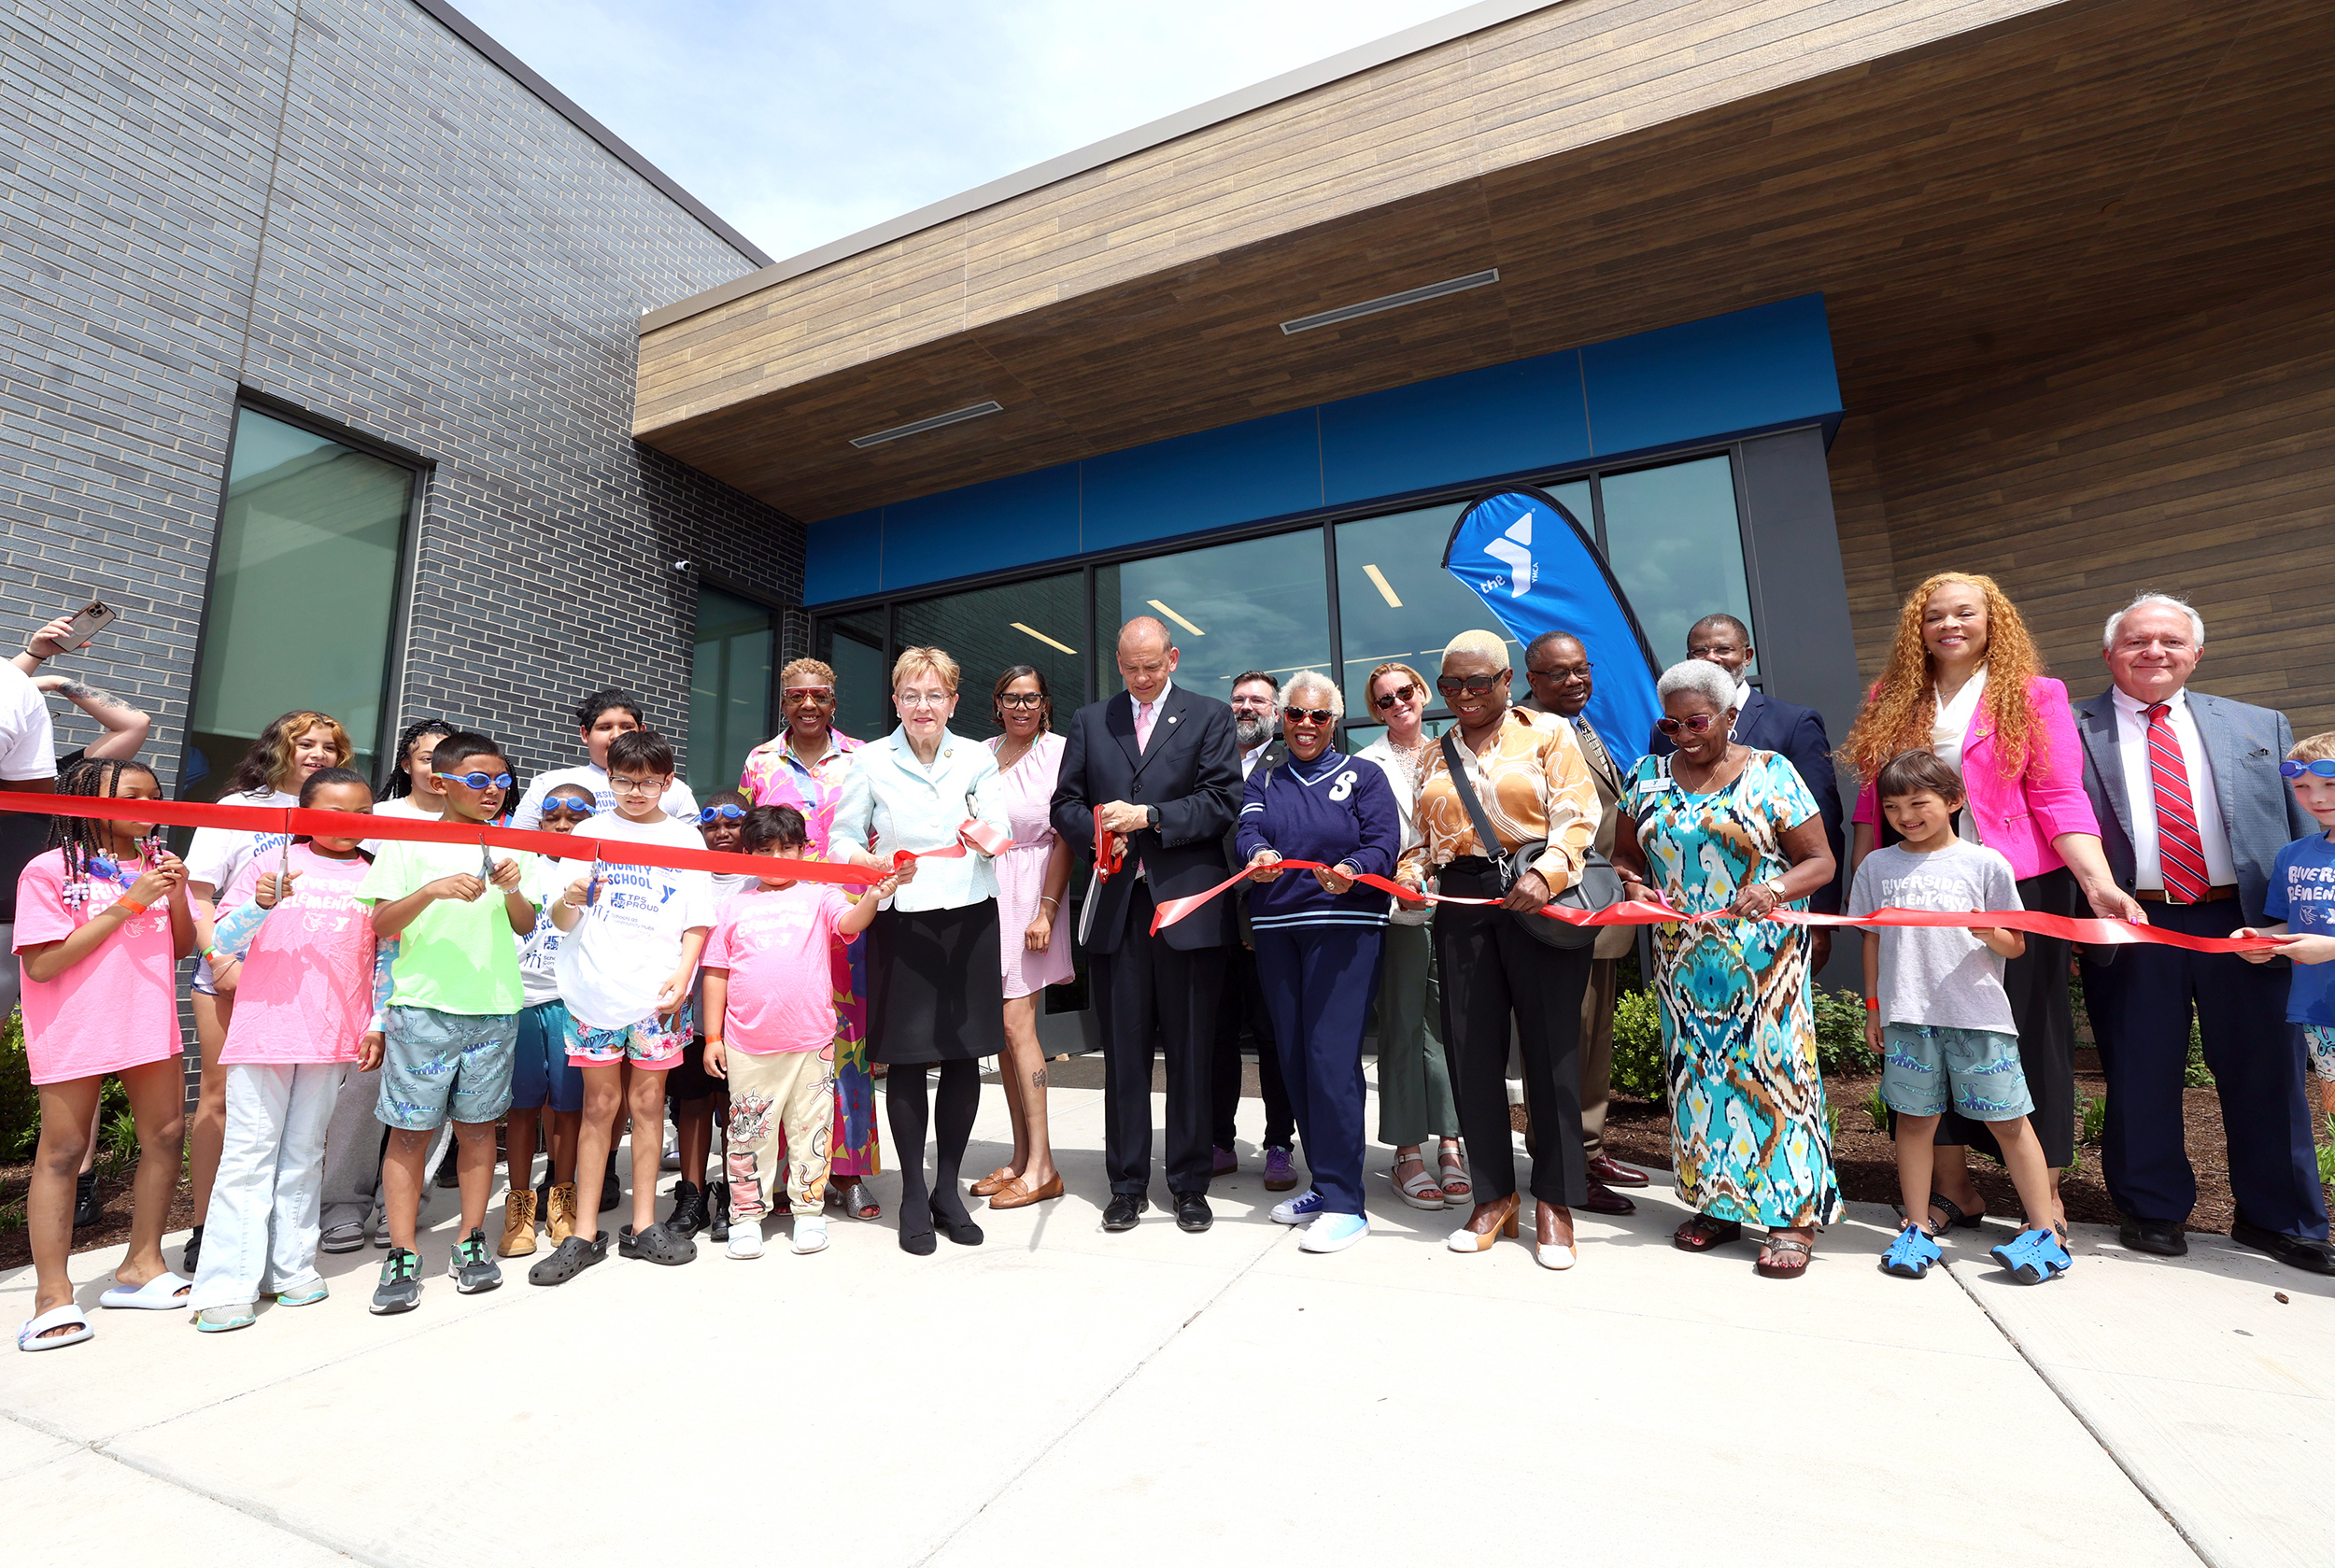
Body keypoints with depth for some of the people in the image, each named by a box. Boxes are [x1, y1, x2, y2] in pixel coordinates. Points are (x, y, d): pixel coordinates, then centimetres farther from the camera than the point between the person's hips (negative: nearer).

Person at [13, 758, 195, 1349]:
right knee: (62, 1152, 1)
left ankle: (142, 1264, 20)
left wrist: (177, 895, -8)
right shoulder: (50, 870, -8)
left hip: (149, 1021, 5)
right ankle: (54, 1294, 9)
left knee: (166, 1133, 7)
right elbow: (42, 964, -14)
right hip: (73, 1029, -5)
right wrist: (127, 904, -18)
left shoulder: (157, 862, 9)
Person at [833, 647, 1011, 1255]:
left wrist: (985, 836, -26)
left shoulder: (977, 758, 5)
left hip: (969, 915, 2)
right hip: (900, 920, -1)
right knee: (906, 1058, 3)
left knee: (965, 1055, 6)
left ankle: (948, 1188, 23)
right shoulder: (871, 761, 1)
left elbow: (1003, 832, -4)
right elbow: (843, 840, 3)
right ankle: (913, 1195, 20)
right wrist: (880, 866, -16)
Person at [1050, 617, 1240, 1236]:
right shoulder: (1089, 721, 16)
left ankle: (1190, 1183, 19)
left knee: (1190, 1050, 5)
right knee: (1123, 1051, 7)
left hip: (1187, 901, -2)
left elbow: (1223, 800, -4)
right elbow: (1065, 805, 13)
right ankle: (1127, 1184, 20)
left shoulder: (1210, 716, 7)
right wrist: (1099, 829, -8)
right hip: (1116, 904, 2)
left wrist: (1148, 816, -12)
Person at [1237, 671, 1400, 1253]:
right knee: (1294, 1060, 8)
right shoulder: (1264, 780, 16)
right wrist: (1258, 855, -24)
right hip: (1276, 929, 4)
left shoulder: (1363, 776, 7)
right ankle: (1325, 1182, 24)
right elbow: (1249, 830, -1)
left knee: (1331, 1058, -11)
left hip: (1343, 926, -4)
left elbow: (1385, 844, -4)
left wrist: (1352, 872, -25)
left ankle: (1343, 1202, -1)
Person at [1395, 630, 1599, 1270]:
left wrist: (1545, 875, -20)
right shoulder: (1435, 755, 18)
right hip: (1459, 906, 4)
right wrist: (1410, 874, -2)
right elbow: (1424, 838, 18)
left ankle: (1554, 1201, 15)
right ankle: (1493, 1196, 18)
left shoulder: (1547, 735, 6)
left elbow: (1576, 819, -4)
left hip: (1538, 900, -3)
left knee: (1550, 1048, 1)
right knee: (1473, 1051, 4)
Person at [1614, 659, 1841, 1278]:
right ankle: (1716, 1204, 21)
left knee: (1771, 1065, -4)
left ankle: (1794, 1213, 8)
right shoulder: (1648, 777, 7)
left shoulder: (1771, 774, -3)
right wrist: (1635, 885, -8)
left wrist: (1775, 890, -22)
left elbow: (1819, 860, -3)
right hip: (1682, 958, 4)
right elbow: (1625, 853, 14)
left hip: (1763, 956, -3)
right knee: (1696, 1070, 8)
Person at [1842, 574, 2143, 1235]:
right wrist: (1858, 885, 5)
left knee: (2026, 1035, 3)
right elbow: (1872, 801, 9)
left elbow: (2060, 800, -5)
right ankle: (1954, 1191, 22)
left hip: (2018, 885, -2)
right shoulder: (1891, 702, 10)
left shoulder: (2034, 697, 2)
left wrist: (2098, 883, -17)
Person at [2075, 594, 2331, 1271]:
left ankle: (2277, 1218, 30)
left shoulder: (2260, 726, 13)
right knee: (2139, 1076, 6)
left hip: (2247, 924, 3)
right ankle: (2151, 1211, 22)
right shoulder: (2071, 731, 3)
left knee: (2267, 1074, 11)